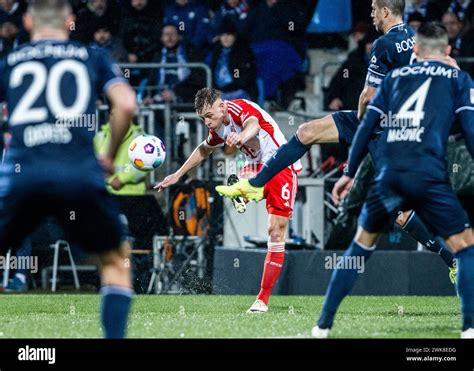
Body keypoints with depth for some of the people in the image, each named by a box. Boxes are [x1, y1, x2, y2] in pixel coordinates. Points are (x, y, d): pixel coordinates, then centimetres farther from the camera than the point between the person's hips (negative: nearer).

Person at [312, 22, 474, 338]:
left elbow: (367, 126, 19)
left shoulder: (395, 76, 22)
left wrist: (350, 173, 26)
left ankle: (324, 323, 20)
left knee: (361, 245, 20)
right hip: (430, 178, -3)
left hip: (389, 176, 3)